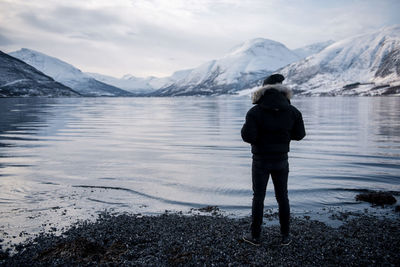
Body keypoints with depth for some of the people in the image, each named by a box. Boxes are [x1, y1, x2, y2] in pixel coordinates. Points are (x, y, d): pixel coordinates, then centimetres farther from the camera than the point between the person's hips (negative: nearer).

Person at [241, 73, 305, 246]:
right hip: (281, 160, 3)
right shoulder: (292, 111, -4)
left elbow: (248, 137, -20)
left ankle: (255, 236, 19)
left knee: (258, 197, 9)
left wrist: (245, 128, 1)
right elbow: (299, 134, 4)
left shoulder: (255, 112, -14)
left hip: (261, 161, -3)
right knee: (282, 197, 14)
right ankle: (285, 236, 23)